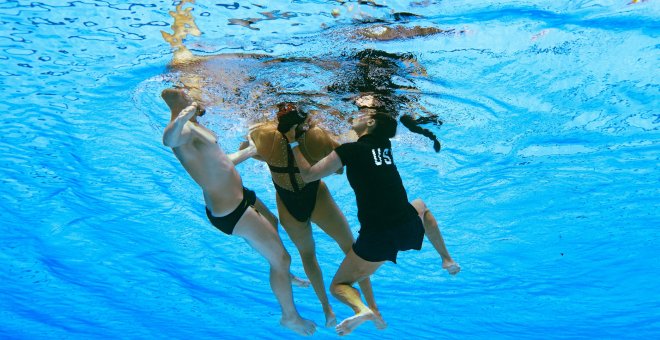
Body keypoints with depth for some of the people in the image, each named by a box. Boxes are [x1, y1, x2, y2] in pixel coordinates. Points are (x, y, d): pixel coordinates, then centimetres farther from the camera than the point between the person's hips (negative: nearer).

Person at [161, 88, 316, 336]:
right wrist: (178, 121, -70)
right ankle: (290, 317, 24)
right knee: (281, 259, 2)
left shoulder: (193, 128, 8)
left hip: (239, 196, 11)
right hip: (231, 213, -11)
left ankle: (283, 276, 61)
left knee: (272, 223, 36)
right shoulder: (184, 130, -24)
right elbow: (168, 140, -50)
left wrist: (249, 152, 30)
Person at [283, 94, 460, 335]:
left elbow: (308, 175, -2)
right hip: (409, 227, 5)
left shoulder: (350, 150, -5)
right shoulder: (384, 144, 11)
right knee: (420, 206, 42)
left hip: (376, 236, -5)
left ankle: (361, 309, -21)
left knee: (338, 286, 13)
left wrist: (293, 143, 9)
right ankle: (447, 260, 35)